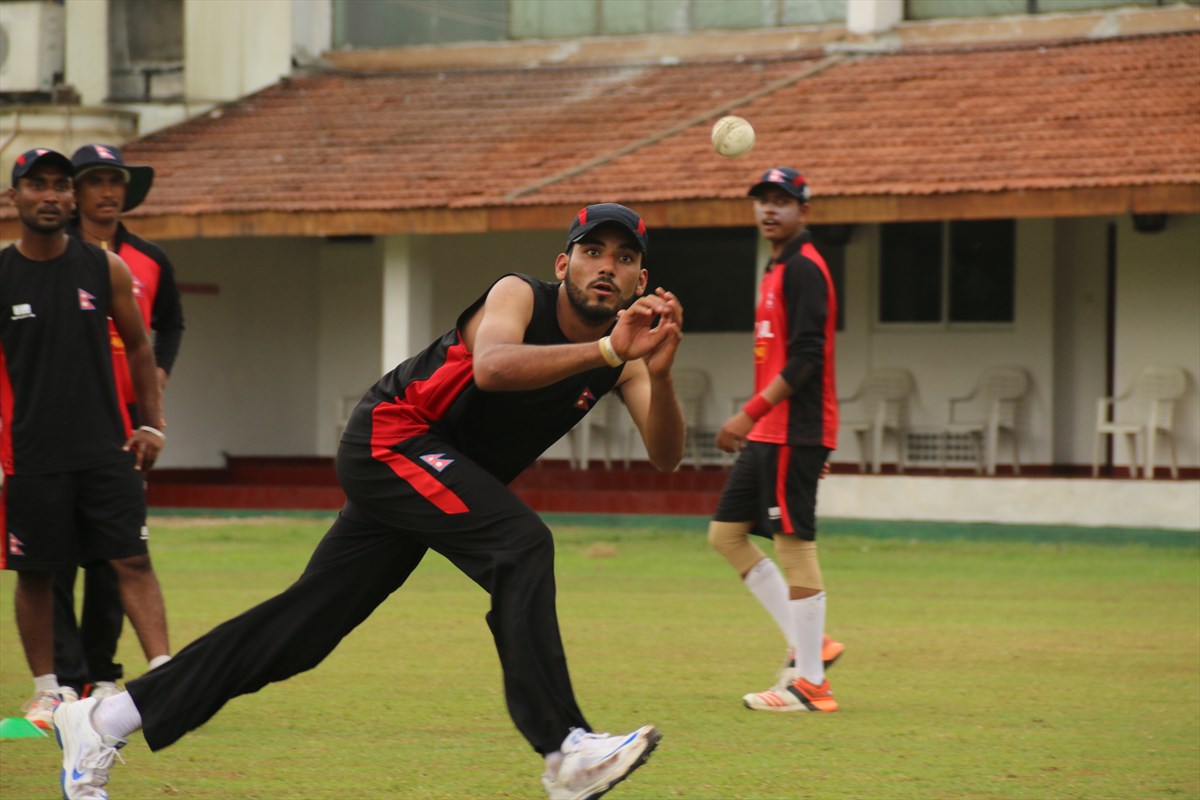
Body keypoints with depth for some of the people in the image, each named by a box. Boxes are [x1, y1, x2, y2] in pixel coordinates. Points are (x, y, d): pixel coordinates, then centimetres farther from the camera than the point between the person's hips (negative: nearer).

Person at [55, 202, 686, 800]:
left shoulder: (621, 355, 1)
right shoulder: (519, 296, -16)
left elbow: (664, 457, -12)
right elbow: (493, 367, -38)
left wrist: (658, 375, -31)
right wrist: (603, 352, -49)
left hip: (447, 476, 7)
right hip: (391, 438, -7)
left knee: (304, 623, 6)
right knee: (520, 544, -28)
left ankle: (106, 718, 13)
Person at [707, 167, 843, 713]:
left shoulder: (803, 270, -11)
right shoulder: (777, 270, 19)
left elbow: (805, 358, -20)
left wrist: (751, 413, -23)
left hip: (793, 432, -11)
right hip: (768, 435, 11)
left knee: (794, 545, -9)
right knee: (726, 533, 12)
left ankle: (810, 685, -6)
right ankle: (809, 645, 13)